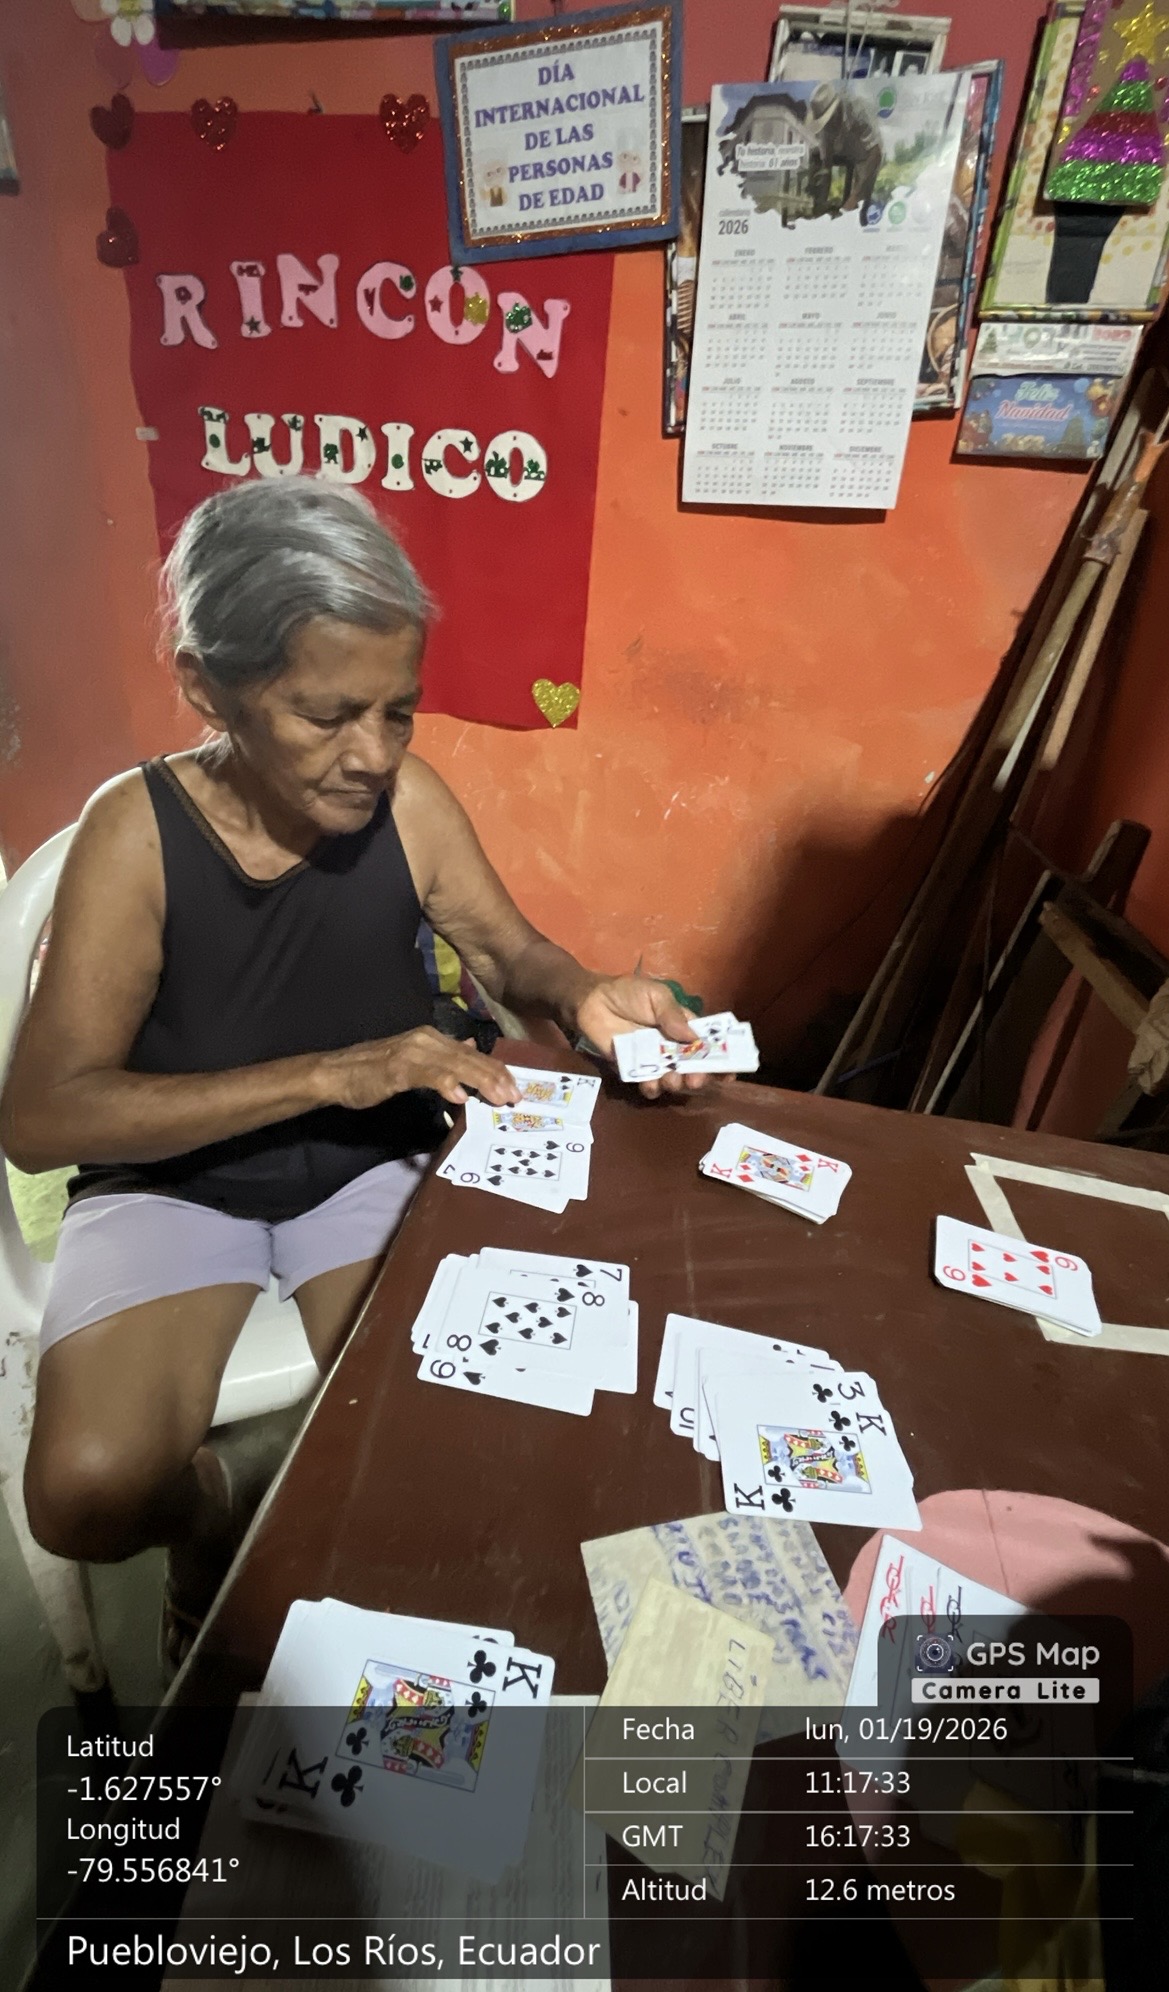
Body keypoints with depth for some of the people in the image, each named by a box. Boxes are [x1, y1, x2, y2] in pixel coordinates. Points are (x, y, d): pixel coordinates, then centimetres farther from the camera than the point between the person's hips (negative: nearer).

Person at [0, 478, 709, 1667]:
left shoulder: (409, 800, -11)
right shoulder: (135, 832, -19)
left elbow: (508, 951, 2)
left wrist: (582, 1000, -23)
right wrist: (332, 1072, -32)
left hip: (371, 1168, 2)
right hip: (171, 1181, -1)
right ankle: (208, 1524, 17)